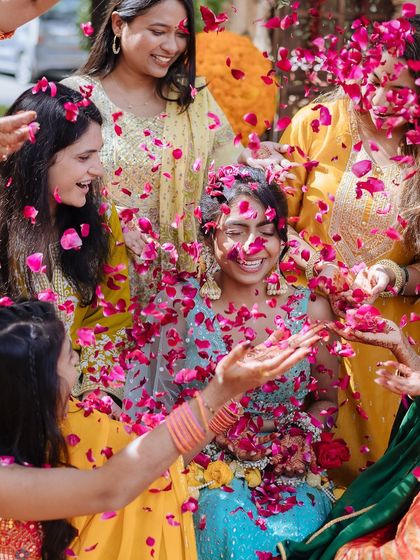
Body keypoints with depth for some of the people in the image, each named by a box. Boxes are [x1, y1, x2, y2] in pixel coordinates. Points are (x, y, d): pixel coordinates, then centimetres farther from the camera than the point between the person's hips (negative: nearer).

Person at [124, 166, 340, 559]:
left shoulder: (310, 309, 2)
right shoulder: (182, 305, -1)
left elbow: (327, 399, 13)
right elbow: (157, 401, 2)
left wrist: (298, 434, -6)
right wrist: (223, 432, -12)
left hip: (289, 473, 1)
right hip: (208, 467, -1)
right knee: (230, 526, -30)